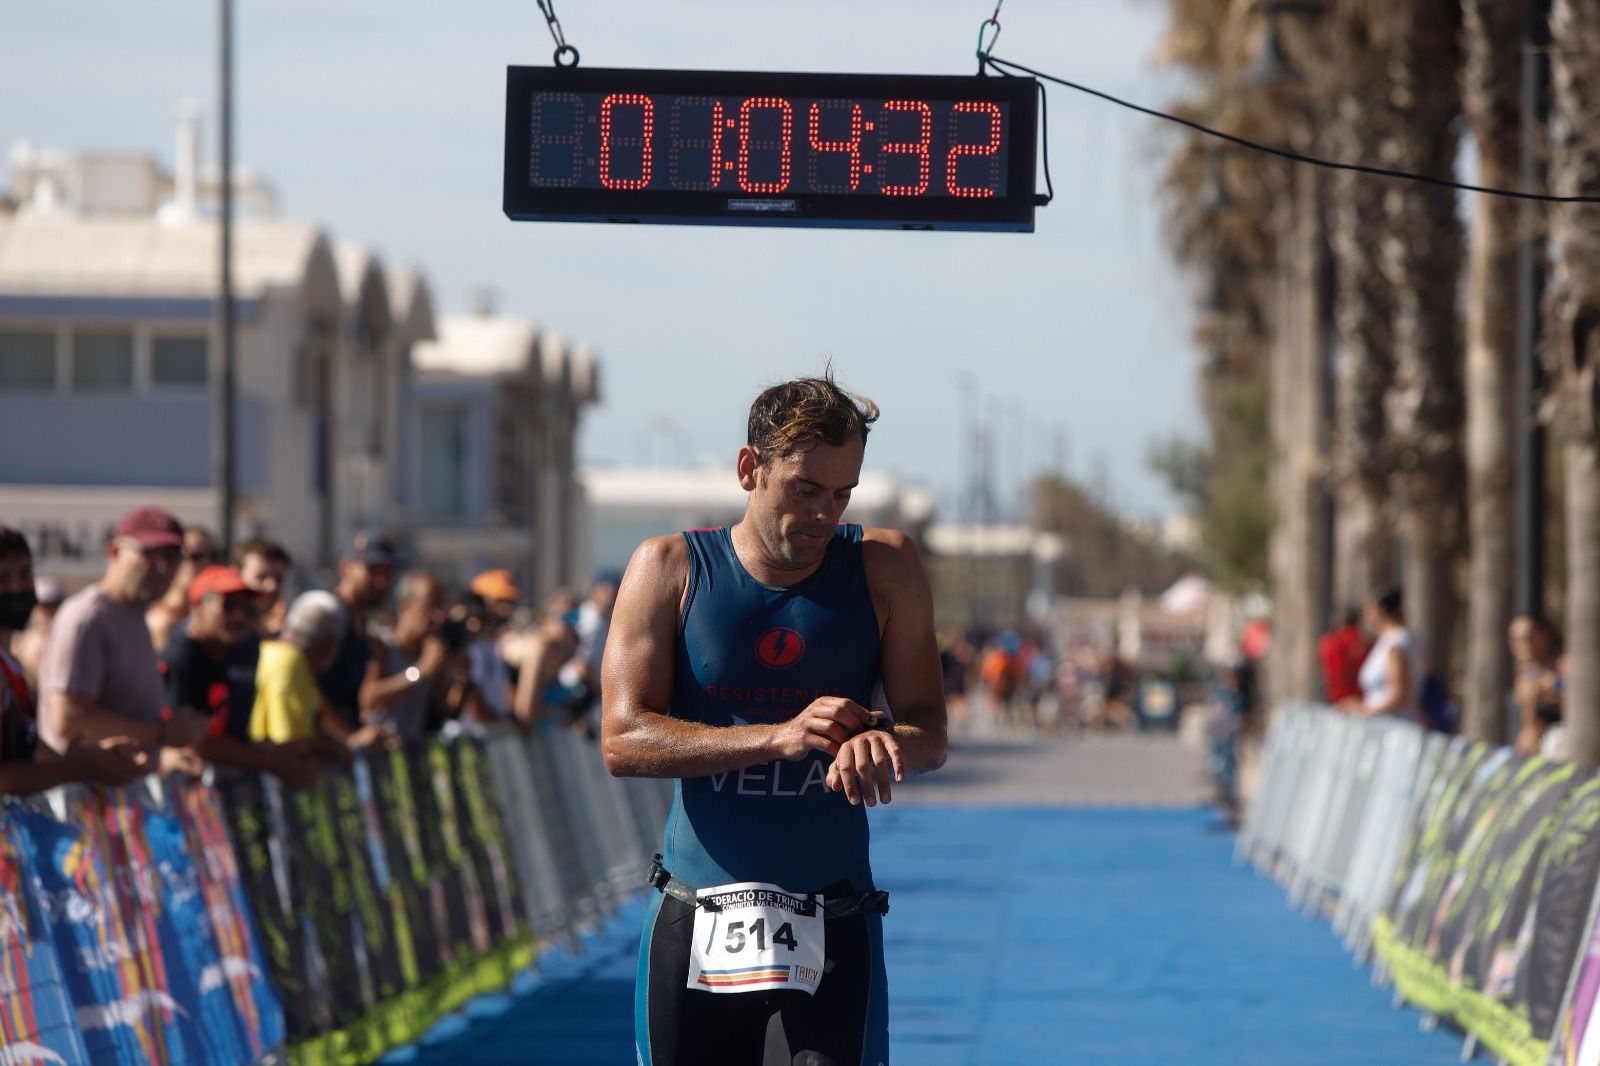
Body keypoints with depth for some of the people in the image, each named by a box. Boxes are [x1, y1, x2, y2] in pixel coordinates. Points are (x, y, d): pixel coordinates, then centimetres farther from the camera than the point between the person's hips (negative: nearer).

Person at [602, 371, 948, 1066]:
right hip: (694, 926, 1)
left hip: (832, 930, -1)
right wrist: (778, 736, -21)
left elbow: (930, 734, 2)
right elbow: (623, 742, -9)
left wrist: (885, 744, -24)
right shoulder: (669, 570, -1)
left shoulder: (884, 570, 3)